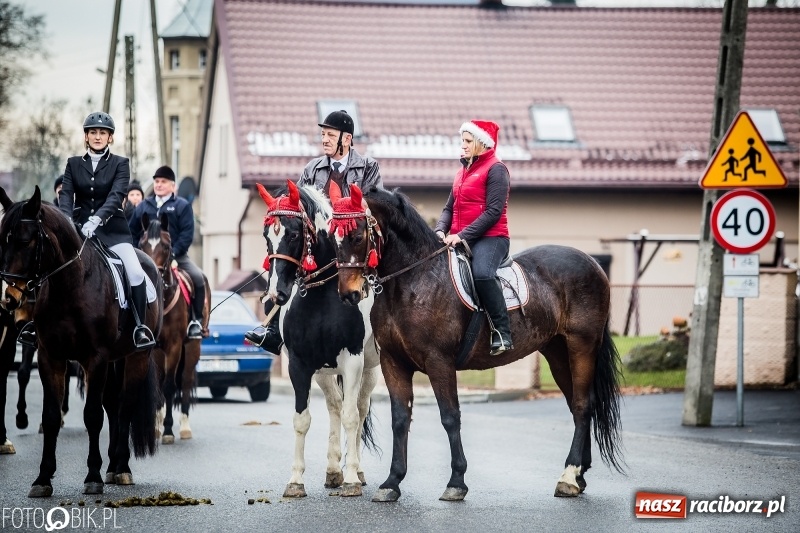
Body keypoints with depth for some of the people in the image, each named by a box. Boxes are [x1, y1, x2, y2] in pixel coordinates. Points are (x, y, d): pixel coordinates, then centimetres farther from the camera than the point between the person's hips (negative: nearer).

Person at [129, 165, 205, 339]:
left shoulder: (182, 206, 3)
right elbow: (132, 232, 17)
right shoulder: (143, 206, 13)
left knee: (198, 278, -25)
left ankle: (195, 321, -13)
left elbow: (187, 234, -6)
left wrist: (173, 253, -17)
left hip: (176, 255, -3)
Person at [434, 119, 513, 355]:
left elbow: (493, 212, -14)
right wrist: (441, 230, -3)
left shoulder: (495, 169, -5)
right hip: (459, 240, 9)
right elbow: (450, 208, 19)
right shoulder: (463, 171, 21)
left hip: (490, 238, -9)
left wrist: (462, 235, -21)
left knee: (481, 273, -36)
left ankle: (502, 334, -32)